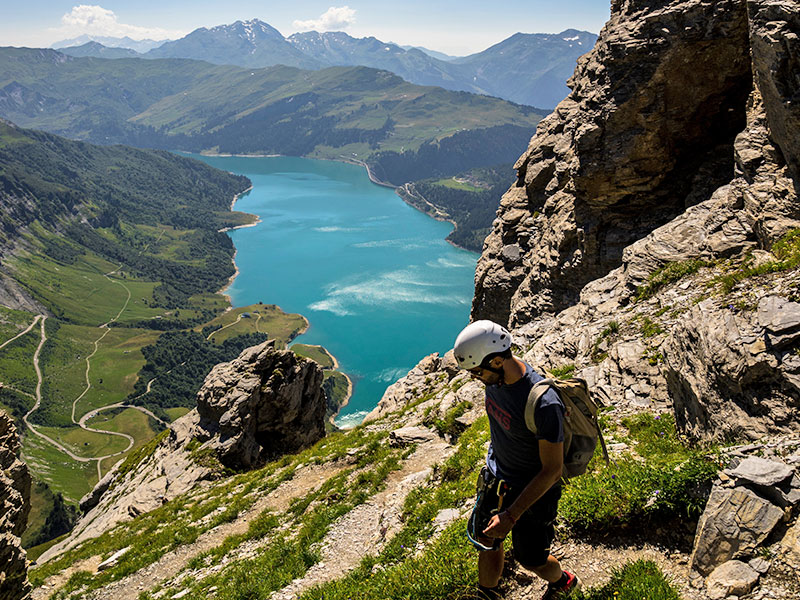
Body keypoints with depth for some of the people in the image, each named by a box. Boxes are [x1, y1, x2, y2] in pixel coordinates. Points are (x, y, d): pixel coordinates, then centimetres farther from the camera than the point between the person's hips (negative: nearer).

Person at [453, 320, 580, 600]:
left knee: (531, 559, 15)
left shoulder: (544, 405, -37)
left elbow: (552, 470, -28)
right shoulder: (495, 377, -13)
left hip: (532, 489, -6)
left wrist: (511, 515, -27)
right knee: (487, 541, 20)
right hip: (497, 477, 6)